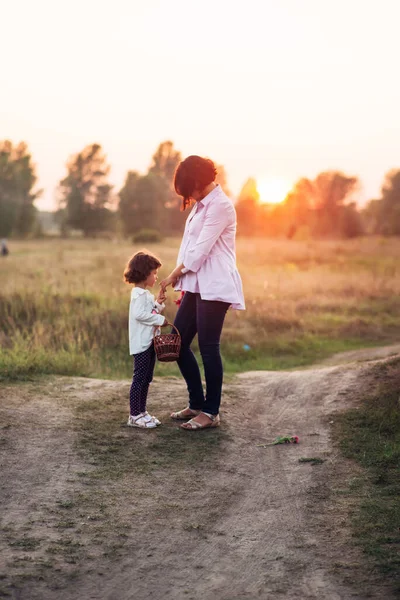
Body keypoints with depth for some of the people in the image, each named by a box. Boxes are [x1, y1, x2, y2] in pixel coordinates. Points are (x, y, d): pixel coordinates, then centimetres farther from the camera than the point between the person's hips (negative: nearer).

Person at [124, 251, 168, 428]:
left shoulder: (146, 294, 18)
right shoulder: (139, 294, -14)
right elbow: (139, 314, -26)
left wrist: (158, 303, 10)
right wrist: (160, 320, -21)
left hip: (149, 342, 10)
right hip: (141, 343, -10)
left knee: (146, 379, 14)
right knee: (139, 379, -6)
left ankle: (141, 412, 21)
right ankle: (134, 416, -2)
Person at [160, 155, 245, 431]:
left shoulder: (220, 205, -11)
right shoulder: (201, 205, 19)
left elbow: (201, 249, -14)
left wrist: (174, 274, -5)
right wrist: (181, 281, 13)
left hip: (215, 287, -9)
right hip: (197, 286, 9)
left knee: (208, 347, -5)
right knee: (178, 342, 8)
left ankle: (211, 412, 5)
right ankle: (197, 404, 19)